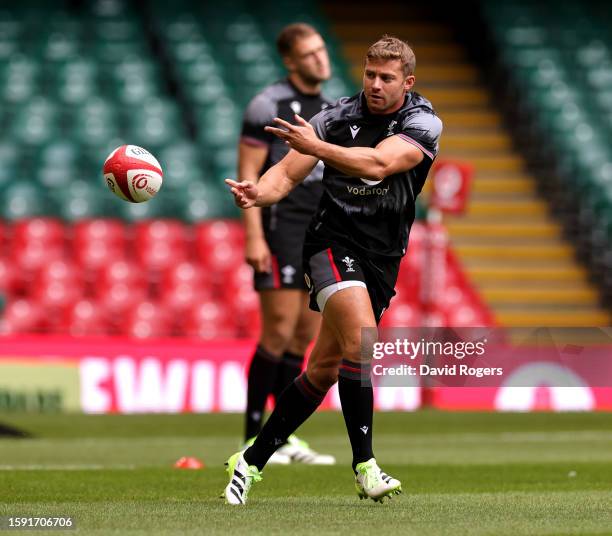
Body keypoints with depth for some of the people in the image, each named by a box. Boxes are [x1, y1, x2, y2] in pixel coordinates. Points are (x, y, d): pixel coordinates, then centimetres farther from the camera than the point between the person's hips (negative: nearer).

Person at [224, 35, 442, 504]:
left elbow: (379, 164, -22)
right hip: (334, 243, -2)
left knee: (324, 369, 6)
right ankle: (364, 466, -23)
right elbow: (287, 173, -1)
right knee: (361, 337, -27)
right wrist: (259, 193, -23)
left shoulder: (423, 123, -5)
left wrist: (316, 146, -32)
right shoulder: (338, 117, -2)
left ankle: (252, 462, 19)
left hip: (383, 259, 2)